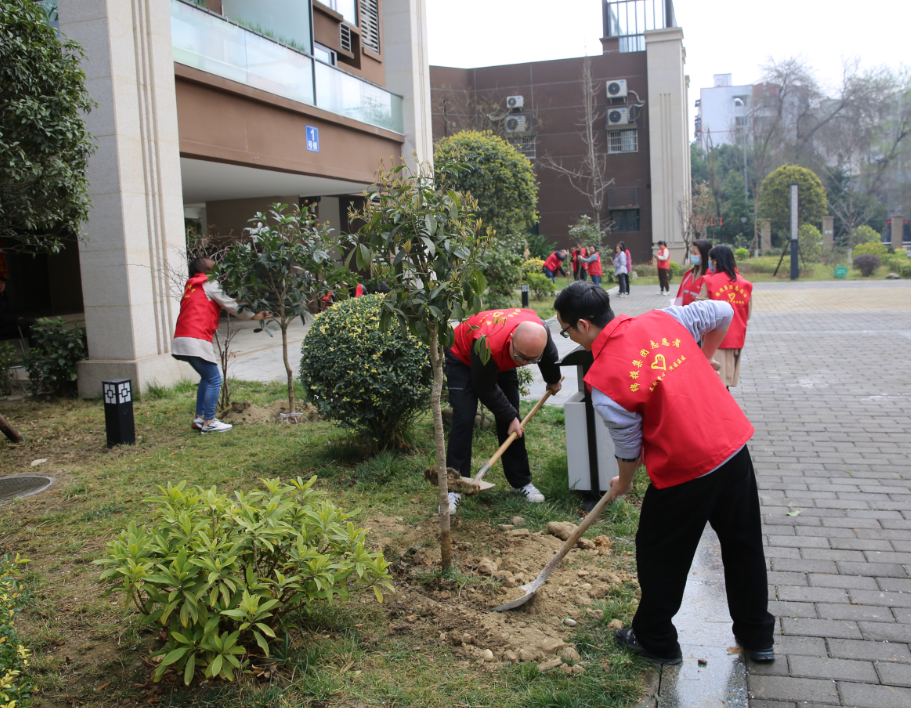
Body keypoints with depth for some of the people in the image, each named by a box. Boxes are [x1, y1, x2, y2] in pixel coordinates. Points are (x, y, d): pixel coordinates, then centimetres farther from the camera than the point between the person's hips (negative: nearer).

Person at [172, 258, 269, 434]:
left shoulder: (191, 286, 24)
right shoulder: (209, 284, -1)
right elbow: (231, 305, 0)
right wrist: (253, 316, 8)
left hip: (181, 339, 9)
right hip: (196, 340, -9)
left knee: (207, 377, 19)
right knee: (214, 379, -1)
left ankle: (199, 417, 19)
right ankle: (208, 422, 0)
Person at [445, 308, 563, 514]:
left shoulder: (539, 333, -30)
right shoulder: (488, 346, -46)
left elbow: (550, 355, -2)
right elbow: (486, 390, -28)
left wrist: (553, 380, 16)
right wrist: (510, 417, -20)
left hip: (501, 363, 6)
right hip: (463, 358, -5)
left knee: (511, 421, 2)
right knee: (464, 420, -16)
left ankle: (521, 481, 13)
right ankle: (453, 489, -11)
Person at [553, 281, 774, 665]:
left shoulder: (604, 379, -16)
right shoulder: (662, 319, -1)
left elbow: (629, 449, -5)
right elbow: (723, 312, 11)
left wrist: (622, 484, 16)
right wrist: (703, 359, 24)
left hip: (685, 473, -7)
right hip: (734, 446, 7)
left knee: (659, 556, 17)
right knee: (744, 544, 22)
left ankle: (655, 641, 35)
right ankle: (757, 637, 40)